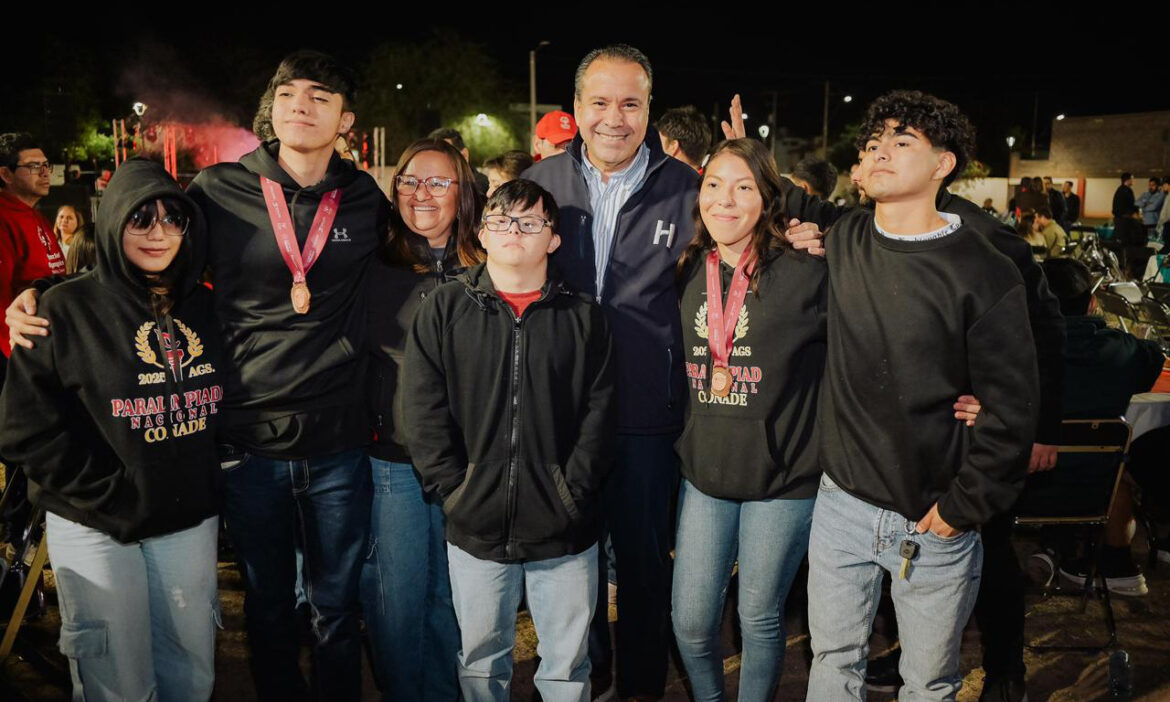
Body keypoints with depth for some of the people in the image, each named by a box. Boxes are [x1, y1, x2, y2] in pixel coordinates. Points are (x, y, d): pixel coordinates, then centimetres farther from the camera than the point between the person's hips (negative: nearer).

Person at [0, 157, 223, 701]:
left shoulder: (205, 308, 6)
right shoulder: (69, 309, -6)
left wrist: (213, 487, 4)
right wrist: (112, 494, -13)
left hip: (191, 523, 4)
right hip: (96, 530, -3)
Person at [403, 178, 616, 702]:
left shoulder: (583, 317, 3)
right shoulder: (444, 310, 3)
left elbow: (599, 413, 0)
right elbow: (423, 411, -2)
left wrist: (572, 493, -9)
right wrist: (453, 492, -8)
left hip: (566, 532, 0)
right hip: (474, 529, 1)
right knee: (480, 659, 17)